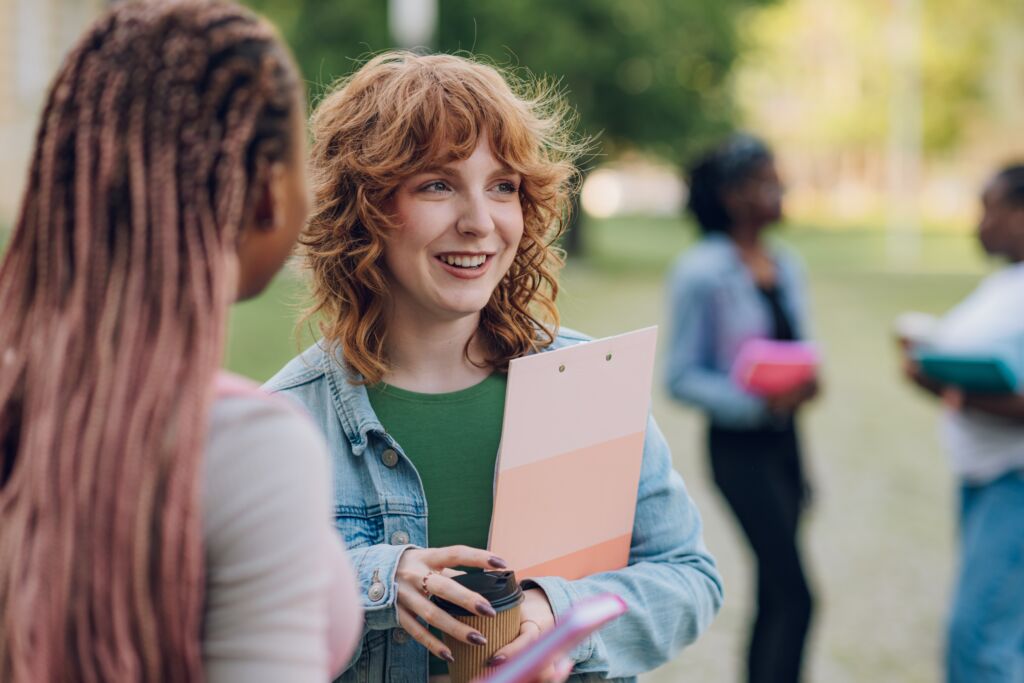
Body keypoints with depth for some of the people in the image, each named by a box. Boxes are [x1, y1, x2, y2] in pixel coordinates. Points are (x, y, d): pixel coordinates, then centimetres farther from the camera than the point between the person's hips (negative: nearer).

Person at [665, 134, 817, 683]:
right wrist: (759, 402, -24)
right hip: (738, 446, -7)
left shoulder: (786, 267, 10)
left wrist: (804, 381, 3)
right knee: (794, 595, -12)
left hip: (783, 440, 7)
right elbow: (681, 378, -13)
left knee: (773, 595, 12)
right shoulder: (700, 273, -11)